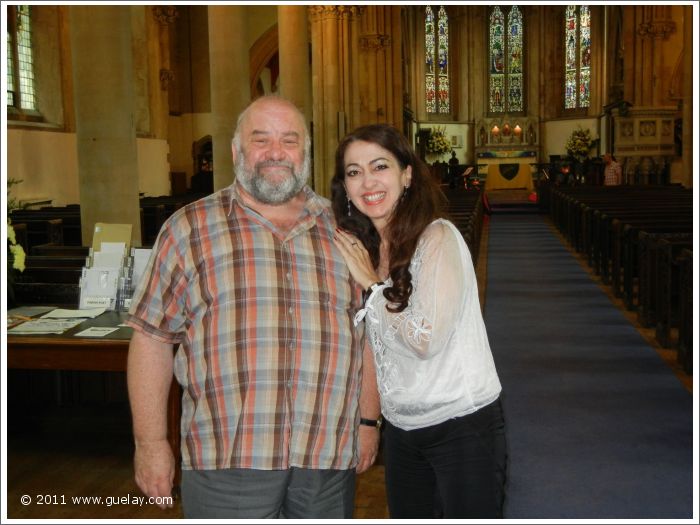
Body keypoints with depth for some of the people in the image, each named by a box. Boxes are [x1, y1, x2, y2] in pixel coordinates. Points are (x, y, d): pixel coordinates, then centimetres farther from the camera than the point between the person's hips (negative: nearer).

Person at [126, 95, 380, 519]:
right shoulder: (189, 230, 1)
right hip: (226, 460, -2)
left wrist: (369, 421, 9)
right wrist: (150, 442, -2)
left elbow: (367, 333, 12)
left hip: (330, 456, 3)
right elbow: (153, 338, 0)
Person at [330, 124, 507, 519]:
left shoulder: (438, 237, -17)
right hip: (400, 427, 7)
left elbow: (426, 339, -23)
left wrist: (372, 282, -16)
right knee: (408, 515, 18)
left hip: (462, 426, -7)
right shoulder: (363, 249, 4)